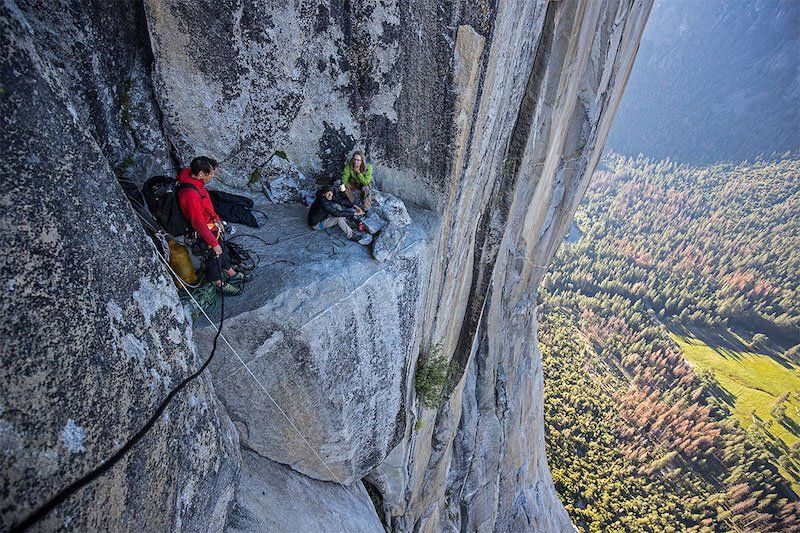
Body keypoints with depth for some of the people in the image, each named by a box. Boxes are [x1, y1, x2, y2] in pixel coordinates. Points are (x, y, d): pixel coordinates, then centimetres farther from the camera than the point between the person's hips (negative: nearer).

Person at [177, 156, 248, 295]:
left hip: (212, 226, 9)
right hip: (205, 233, -9)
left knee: (223, 250, 25)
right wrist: (214, 243, -24)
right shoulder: (190, 194, -35)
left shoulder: (196, 182, -5)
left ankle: (231, 273, 46)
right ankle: (220, 284, 33)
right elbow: (198, 223, -31)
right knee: (214, 257, 12)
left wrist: (217, 219, 21)